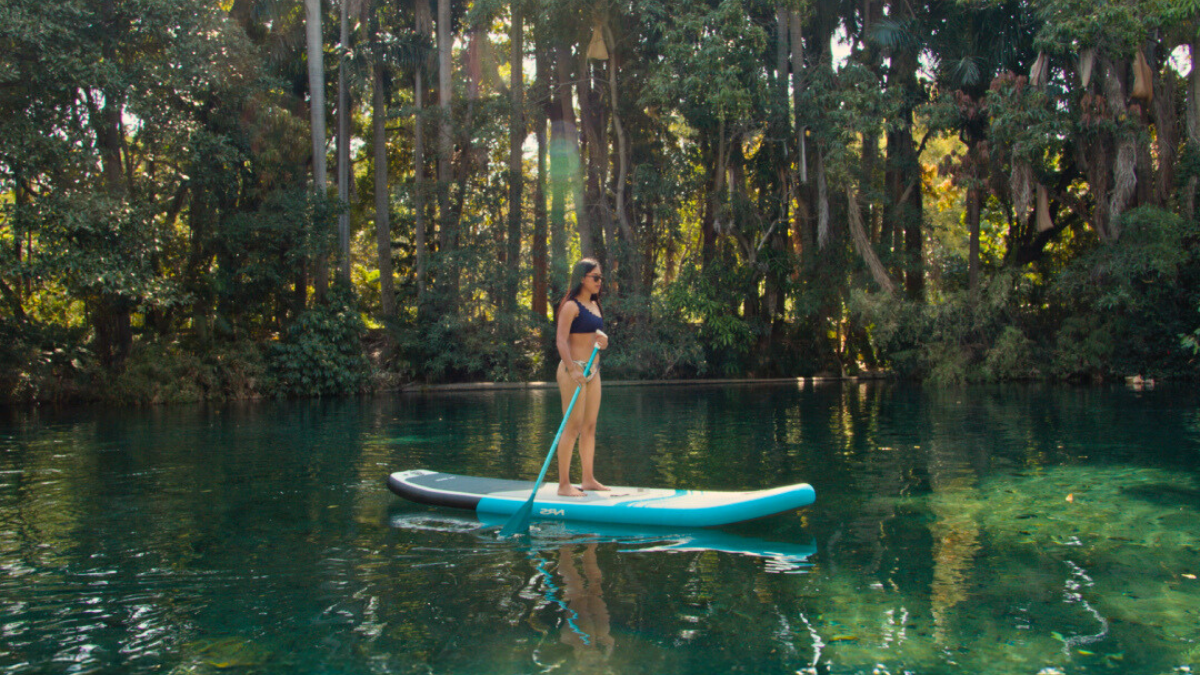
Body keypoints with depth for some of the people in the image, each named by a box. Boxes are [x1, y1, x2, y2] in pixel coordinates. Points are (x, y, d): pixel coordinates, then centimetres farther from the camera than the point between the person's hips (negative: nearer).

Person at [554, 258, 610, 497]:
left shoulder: (594, 305, 16)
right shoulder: (571, 306, -10)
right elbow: (561, 340, -18)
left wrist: (602, 339, -1)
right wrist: (572, 369, -29)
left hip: (592, 370, 9)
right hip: (573, 370, -9)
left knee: (590, 426, 11)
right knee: (573, 427, -9)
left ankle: (588, 479, 18)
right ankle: (564, 484, -6)